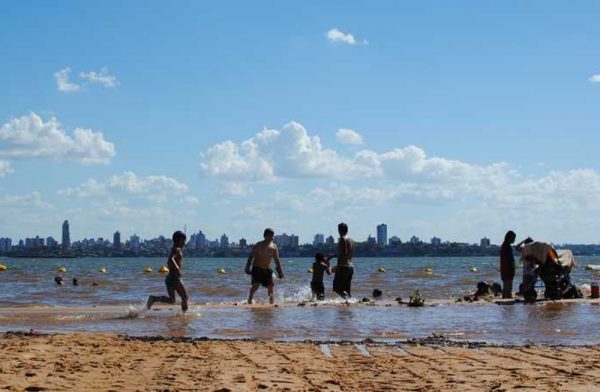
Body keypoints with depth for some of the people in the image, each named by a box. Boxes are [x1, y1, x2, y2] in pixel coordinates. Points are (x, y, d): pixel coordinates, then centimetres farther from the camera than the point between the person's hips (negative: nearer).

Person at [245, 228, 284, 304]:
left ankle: (272, 301, 15)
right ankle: (249, 300, -10)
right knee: (256, 285, -18)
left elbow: (277, 260, 10)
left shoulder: (273, 247, 3)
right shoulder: (258, 246, -8)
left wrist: (280, 271, 8)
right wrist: (248, 268, -19)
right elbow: (251, 257, -9)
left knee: (270, 286, 2)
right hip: (257, 269, -4)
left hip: (266, 269, 4)